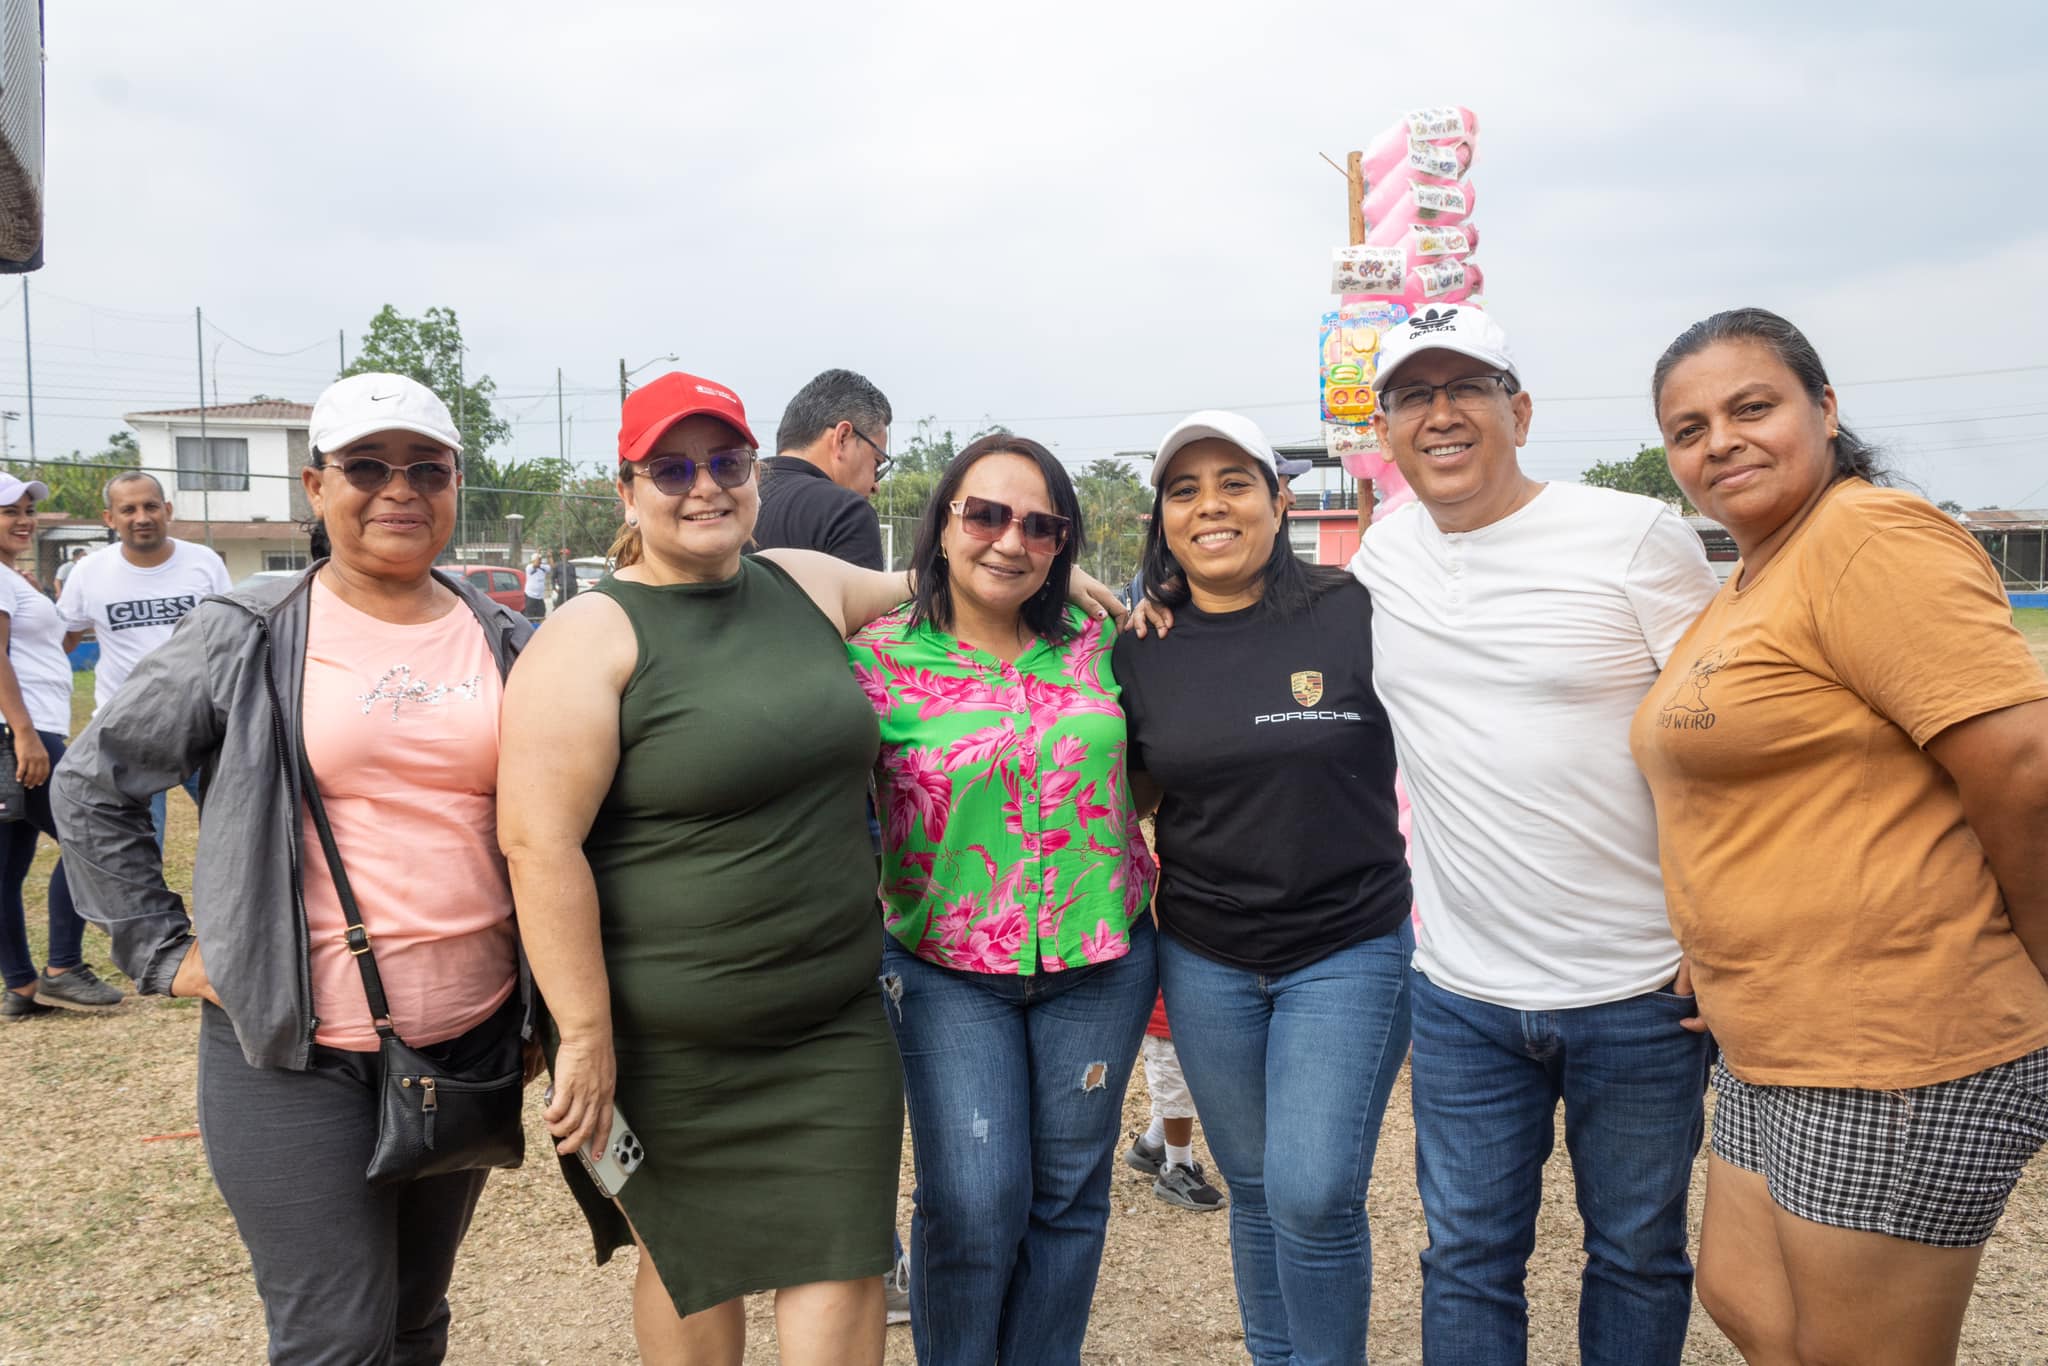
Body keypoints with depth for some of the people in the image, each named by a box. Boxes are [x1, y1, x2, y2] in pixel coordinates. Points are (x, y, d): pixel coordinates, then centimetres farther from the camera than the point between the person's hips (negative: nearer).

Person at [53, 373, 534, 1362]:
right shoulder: (245, 638, -4)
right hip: (298, 1052, -3)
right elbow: (92, 787, 4)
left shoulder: (505, 643, 5)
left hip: (472, 1037, 4)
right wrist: (165, 952, -1)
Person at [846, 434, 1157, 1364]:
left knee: (1068, 1196, 13)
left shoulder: (1097, 645, 0)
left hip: (1099, 957, 3)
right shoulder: (879, 659, -7)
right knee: (973, 1205, -3)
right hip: (946, 969, -2)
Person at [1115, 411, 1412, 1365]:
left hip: (1350, 950, -3)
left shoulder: (1355, 615, -8)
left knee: (1314, 1196, -6)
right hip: (1205, 958, 3)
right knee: (1255, 1190, 15)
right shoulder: (1141, 649, 1)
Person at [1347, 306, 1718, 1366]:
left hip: (1640, 990, -2)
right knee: (1467, 1261, 14)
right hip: (1461, 995, 3)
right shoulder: (1380, 555, 4)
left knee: (1637, 1257, 16)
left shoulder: (1637, 538, -8)